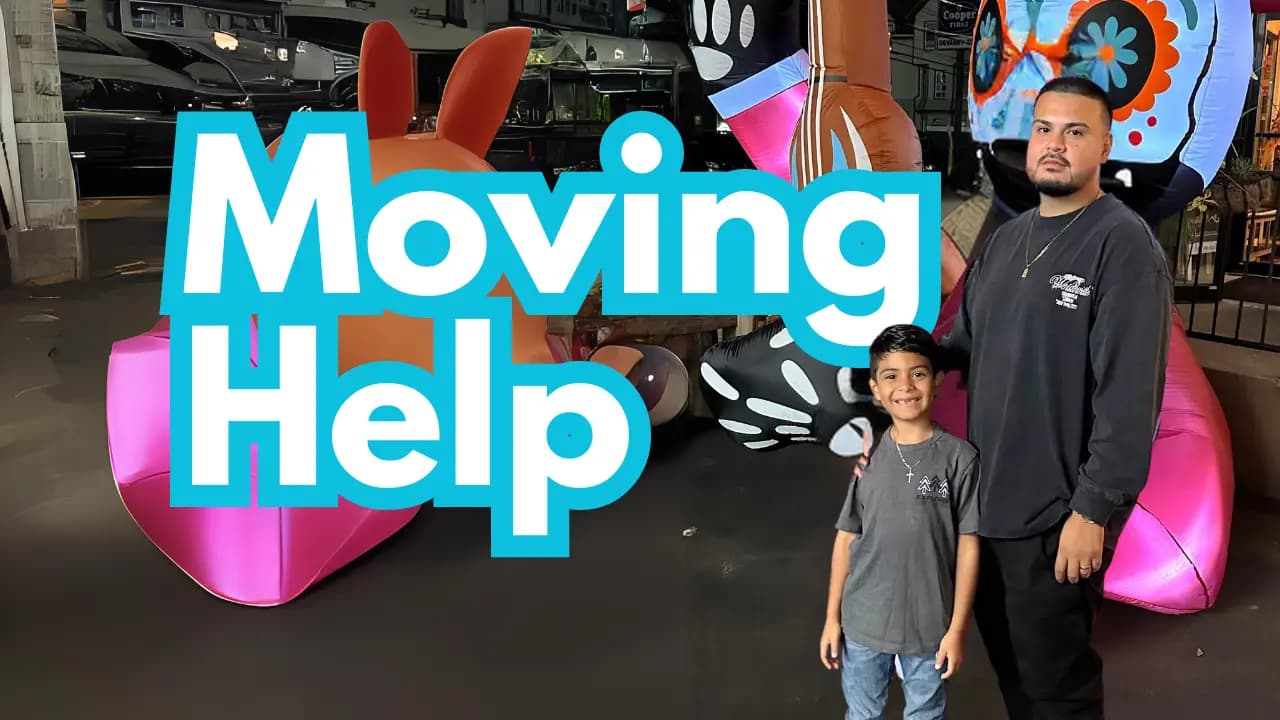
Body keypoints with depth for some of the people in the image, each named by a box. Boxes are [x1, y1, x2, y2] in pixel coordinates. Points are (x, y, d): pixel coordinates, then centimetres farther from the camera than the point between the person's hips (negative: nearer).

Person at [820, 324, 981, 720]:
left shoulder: (959, 457, -10)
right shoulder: (866, 455, -3)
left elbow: (967, 546, -6)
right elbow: (846, 539, 3)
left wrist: (957, 628, -6)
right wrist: (832, 618, 5)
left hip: (930, 624, -2)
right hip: (863, 621, 2)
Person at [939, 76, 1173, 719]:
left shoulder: (1124, 245, -15)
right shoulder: (1006, 238, 10)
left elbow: (1129, 395, -20)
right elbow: (964, 339, 15)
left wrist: (1094, 509, -21)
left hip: (1058, 514, -7)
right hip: (985, 498, 7)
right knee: (1006, 659, 23)